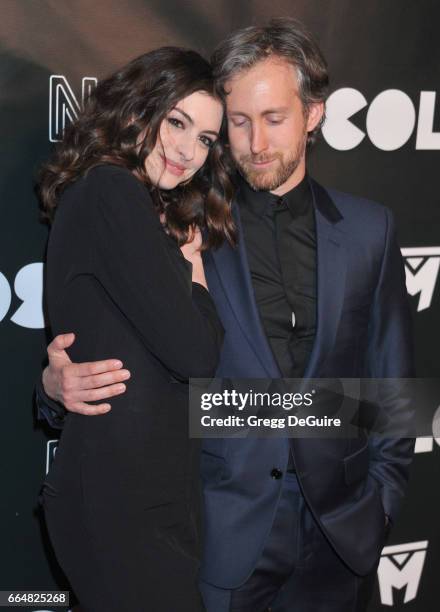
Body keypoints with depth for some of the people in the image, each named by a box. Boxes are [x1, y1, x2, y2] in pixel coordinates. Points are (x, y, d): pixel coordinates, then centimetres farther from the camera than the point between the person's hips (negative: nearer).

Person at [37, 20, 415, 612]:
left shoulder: (368, 228, 2)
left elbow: (391, 376, 7)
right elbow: (121, 349, -2)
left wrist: (381, 494, 5)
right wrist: (59, 383, -22)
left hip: (340, 535, 2)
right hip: (222, 534, -1)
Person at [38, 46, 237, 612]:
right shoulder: (111, 191, -14)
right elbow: (195, 352, -19)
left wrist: (184, 262, 1)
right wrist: (193, 270, -3)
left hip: (157, 484, 10)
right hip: (122, 495, -10)